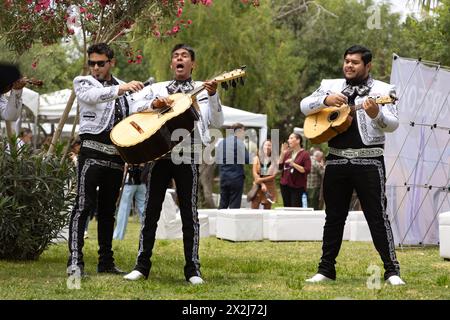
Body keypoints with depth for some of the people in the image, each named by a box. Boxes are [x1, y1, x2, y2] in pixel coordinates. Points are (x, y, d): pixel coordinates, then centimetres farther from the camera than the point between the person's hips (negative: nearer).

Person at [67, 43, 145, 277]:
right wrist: (121, 89, -35)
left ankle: (106, 261, 16)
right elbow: (93, 96, -21)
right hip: (93, 151, -5)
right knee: (84, 205, -12)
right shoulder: (83, 82, 3)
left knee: (108, 209, 10)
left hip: (116, 155, 5)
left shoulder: (122, 87, 18)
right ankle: (75, 261, -17)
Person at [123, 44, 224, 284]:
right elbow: (135, 109, 4)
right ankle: (142, 265, 10)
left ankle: (193, 269, 5)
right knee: (151, 210, 4)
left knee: (189, 212, 0)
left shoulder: (202, 89, 7)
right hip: (159, 153, 2)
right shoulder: (157, 88, 15)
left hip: (187, 156, -2)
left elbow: (216, 123, -3)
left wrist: (213, 96, -18)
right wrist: (154, 103, -14)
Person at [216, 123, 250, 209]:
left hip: (223, 177, 6)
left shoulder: (221, 143, 11)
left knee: (223, 204, 12)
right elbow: (248, 160, -13)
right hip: (236, 178, -6)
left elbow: (217, 160, 15)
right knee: (235, 205, -1)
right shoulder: (239, 143, -10)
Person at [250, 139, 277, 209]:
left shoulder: (274, 160, 4)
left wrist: (262, 179, -13)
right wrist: (262, 184, -11)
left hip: (269, 187, 1)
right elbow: (255, 173, -1)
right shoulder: (257, 158, 7)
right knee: (254, 208, -8)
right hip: (258, 186, -1)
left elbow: (274, 175, -3)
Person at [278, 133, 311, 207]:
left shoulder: (305, 154, -3)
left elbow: (307, 170, -12)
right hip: (285, 184, 6)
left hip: (297, 186, -6)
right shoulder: (287, 153, 12)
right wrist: (282, 154, -2)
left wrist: (293, 164, -19)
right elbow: (280, 167, 8)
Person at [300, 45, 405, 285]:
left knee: (377, 216, -4)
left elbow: (393, 125, -8)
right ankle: (326, 269, 18)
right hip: (336, 160, 4)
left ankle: (392, 271, 0)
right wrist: (326, 100, -9)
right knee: (333, 217, 10)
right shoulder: (330, 86, 13)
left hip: (368, 161, -4)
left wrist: (376, 114, -29)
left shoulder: (382, 90, 1)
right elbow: (304, 107, 9)